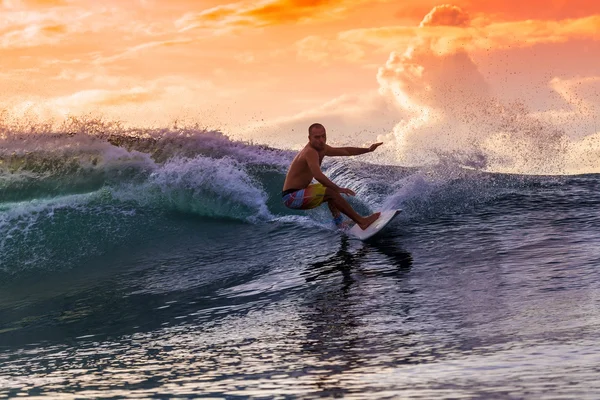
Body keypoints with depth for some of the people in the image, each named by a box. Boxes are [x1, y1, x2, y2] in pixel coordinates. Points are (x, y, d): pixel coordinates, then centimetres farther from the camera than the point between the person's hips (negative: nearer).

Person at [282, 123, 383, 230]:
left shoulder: (322, 148, 7)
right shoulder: (310, 152, -23)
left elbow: (346, 151, 16)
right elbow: (318, 176, -37)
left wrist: (368, 149, 14)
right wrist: (338, 189, -35)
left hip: (299, 192, 11)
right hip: (291, 196, -11)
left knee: (333, 189, 25)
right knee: (332, 193, -19)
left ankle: (339, 224, 22)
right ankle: (361, 221, -14)